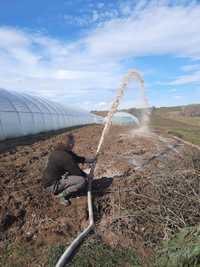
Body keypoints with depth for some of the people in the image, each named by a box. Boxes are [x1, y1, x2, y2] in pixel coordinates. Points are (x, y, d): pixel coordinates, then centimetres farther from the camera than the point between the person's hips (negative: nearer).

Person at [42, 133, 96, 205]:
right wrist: (87, 176, 1)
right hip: (52, 185, -10)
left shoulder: (59, 150, 2)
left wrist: (89, 160, 11)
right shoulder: (65, 156, -27)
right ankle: (62, 194, -2)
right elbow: (77, 171, -18)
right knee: (82, 181, -20)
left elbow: (76, 158, 15)